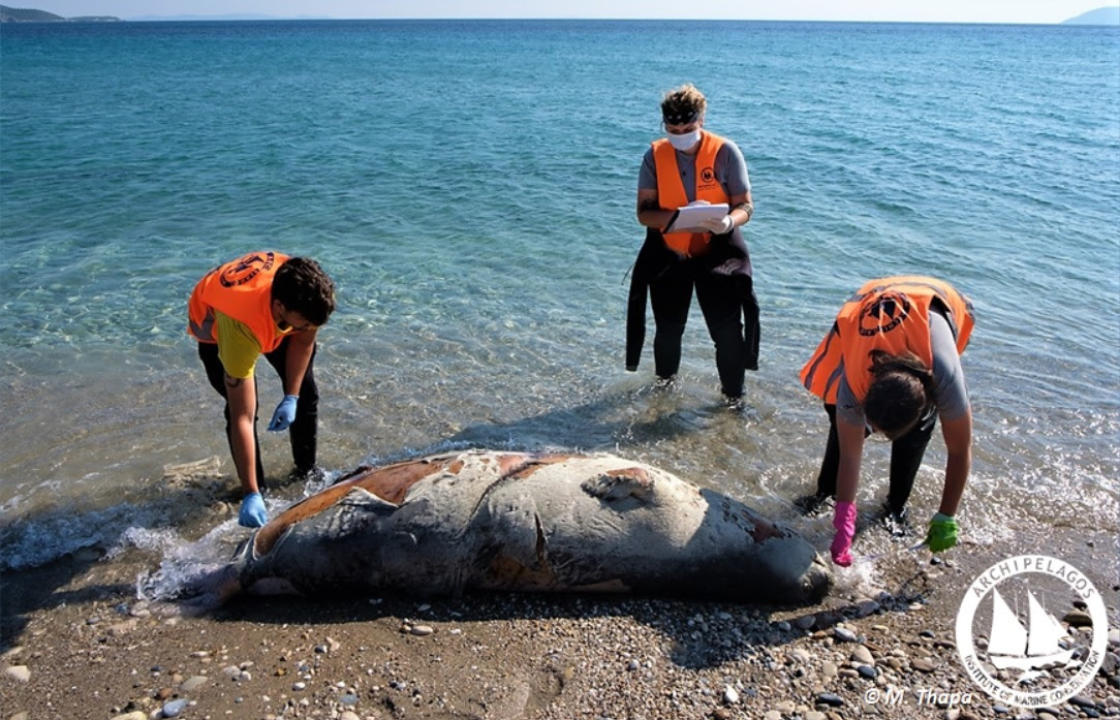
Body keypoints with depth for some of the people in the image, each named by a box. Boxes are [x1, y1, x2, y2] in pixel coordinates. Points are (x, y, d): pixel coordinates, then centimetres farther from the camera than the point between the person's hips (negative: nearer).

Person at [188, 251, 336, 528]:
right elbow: (242, 419, -45)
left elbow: (303, 339, -13)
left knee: (305, 392, 1)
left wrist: (291, 397, -17)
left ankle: (306, 472, 22)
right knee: (242, 407, -18)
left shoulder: (305, 289, -37)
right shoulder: (241, 327, -48)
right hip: (213, 321, -4)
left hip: (271, 320, 4)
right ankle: (255, 489, 2)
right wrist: (251, 495, -45)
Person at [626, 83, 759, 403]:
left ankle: (734, 396, 14)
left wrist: (729, 222, -32)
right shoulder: (655, 156, -8)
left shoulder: (725, 152, -12)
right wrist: (679, 216, -29)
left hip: (718, 251, -1)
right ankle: (664, 386, 41)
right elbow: (644, 212, -11)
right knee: (668, 329, 13)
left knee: (728, 328, -7)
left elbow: (746, 206, -9)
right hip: (669, 253, 2)